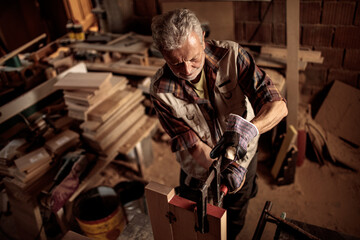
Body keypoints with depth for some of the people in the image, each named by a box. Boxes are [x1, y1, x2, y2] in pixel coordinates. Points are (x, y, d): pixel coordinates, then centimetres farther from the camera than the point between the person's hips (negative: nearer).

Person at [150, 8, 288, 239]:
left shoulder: (231, 55, -26)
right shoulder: (161, 91, -27)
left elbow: (278, 105, -29)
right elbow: (192, 145, -24)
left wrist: (246, 129, -49)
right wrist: (223, 168, -41)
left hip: (243, 158, 1)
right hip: (200, 172, 0)